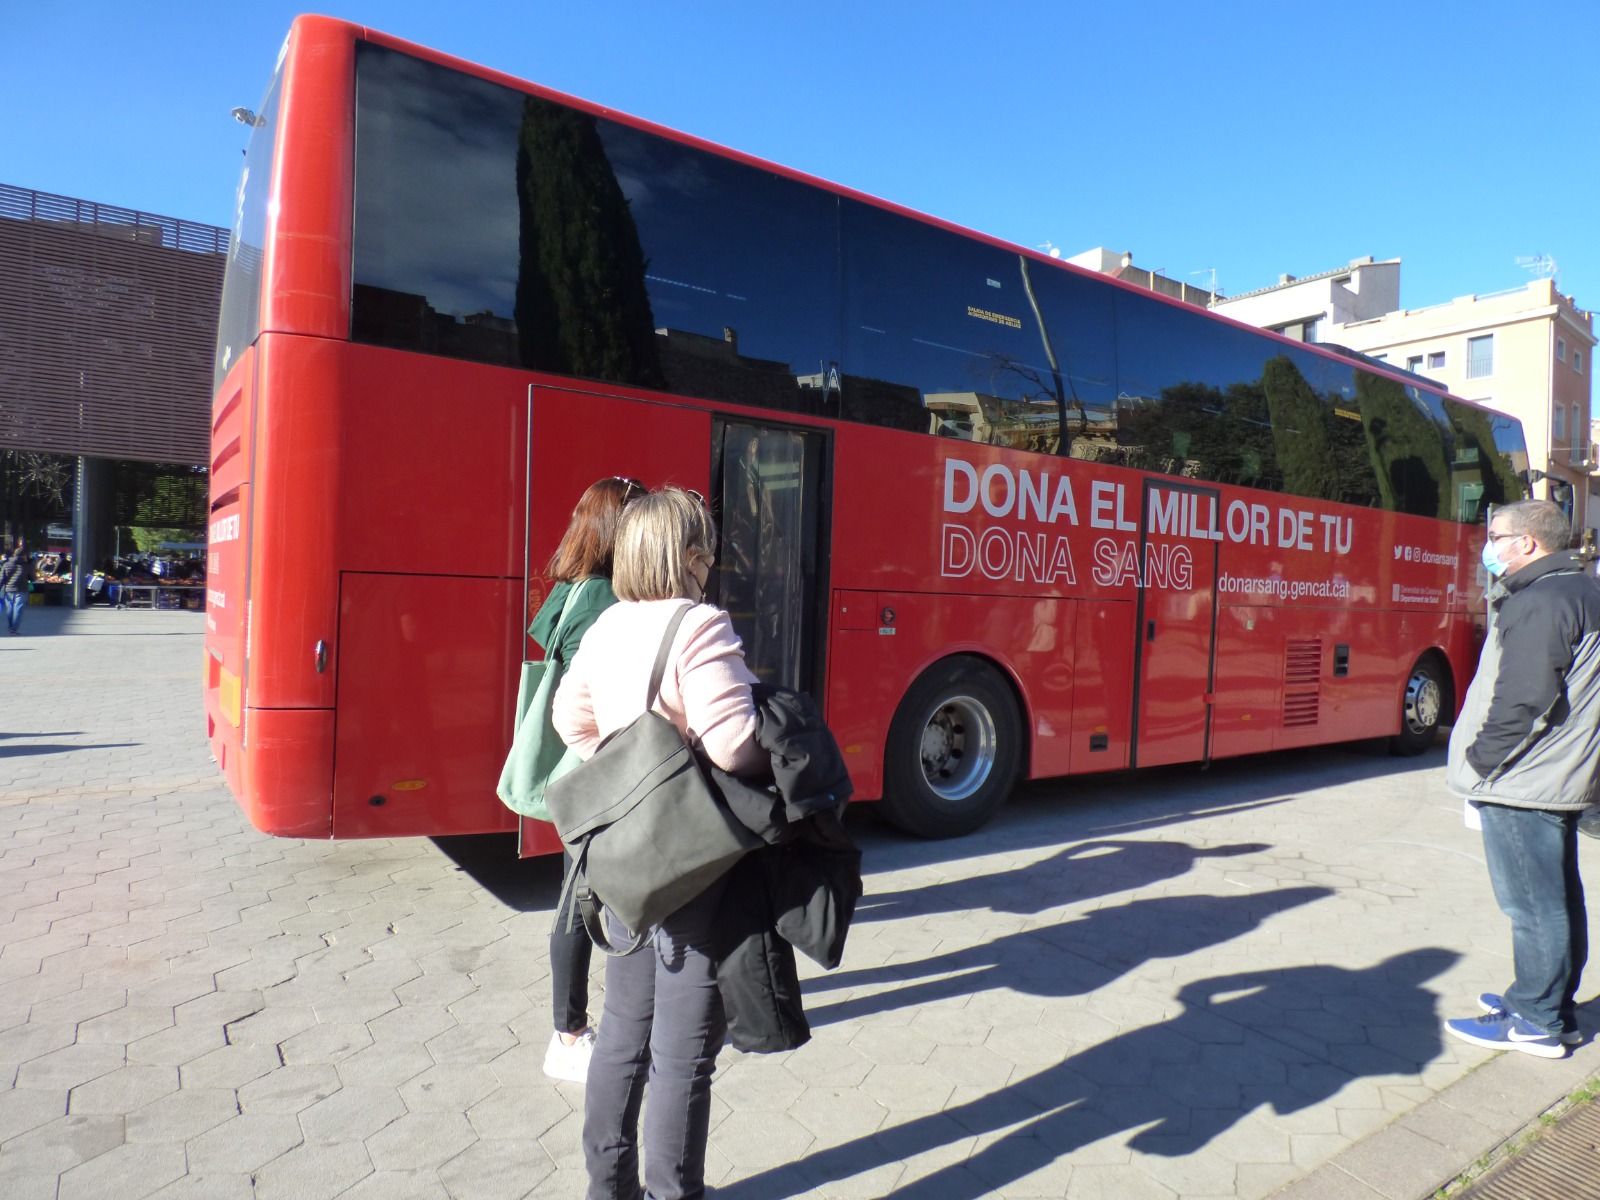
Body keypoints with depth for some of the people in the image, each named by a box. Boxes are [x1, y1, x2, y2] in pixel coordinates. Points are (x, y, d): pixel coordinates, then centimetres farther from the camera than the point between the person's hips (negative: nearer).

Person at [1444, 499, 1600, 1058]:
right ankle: (1552, 1006, 30)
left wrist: (1482, 758, -16)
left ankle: (1534, 1022, 10)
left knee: (1533, 904, -1)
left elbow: (1524, 698, -24)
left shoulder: (1539, 603, -19)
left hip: (1521, 782, -10)